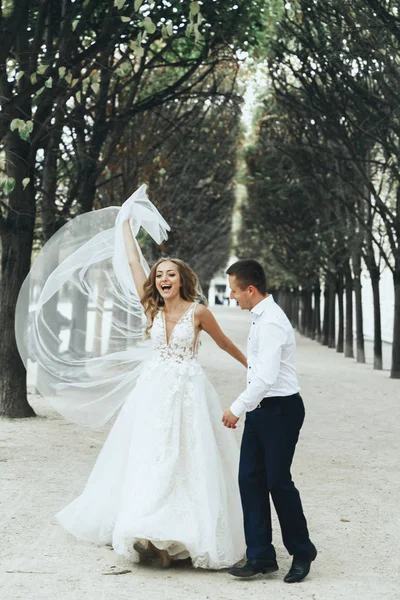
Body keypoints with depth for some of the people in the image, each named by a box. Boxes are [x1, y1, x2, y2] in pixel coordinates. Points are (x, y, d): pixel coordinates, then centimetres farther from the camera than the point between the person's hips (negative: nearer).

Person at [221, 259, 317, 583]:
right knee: (250, 479, 7)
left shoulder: (271, 322, -21)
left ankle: (302, 552, 19)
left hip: (280, 410, -9)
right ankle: (261, 556, 15)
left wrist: (237, 408, -19)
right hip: (260, 409, 9)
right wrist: (245, 408, 20)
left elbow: (266, 378, -28)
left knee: (278, 481, -1)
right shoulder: (260, 317, 10)